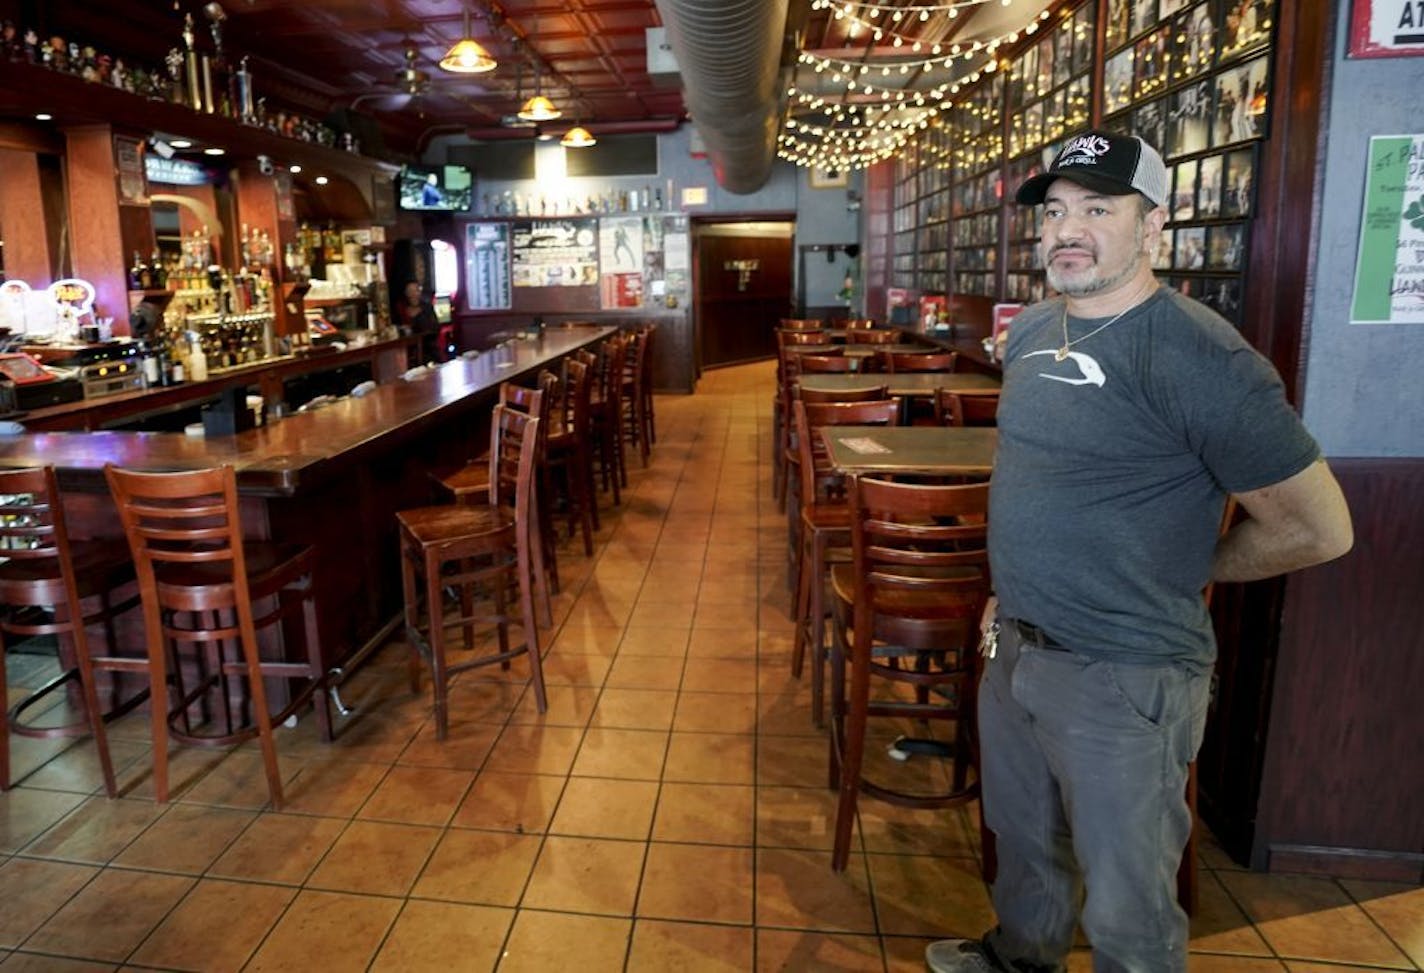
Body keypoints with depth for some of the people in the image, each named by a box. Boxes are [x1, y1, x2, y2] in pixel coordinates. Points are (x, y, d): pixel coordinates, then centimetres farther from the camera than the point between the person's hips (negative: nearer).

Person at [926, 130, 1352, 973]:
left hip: (1125, 675, -7)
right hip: (1015, 648, 8)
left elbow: (1318, 529, -16)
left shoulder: (1199, 359, -20)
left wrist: (1184, 570, -4)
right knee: (1025, 839, 27)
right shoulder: (1031, 331, 5)